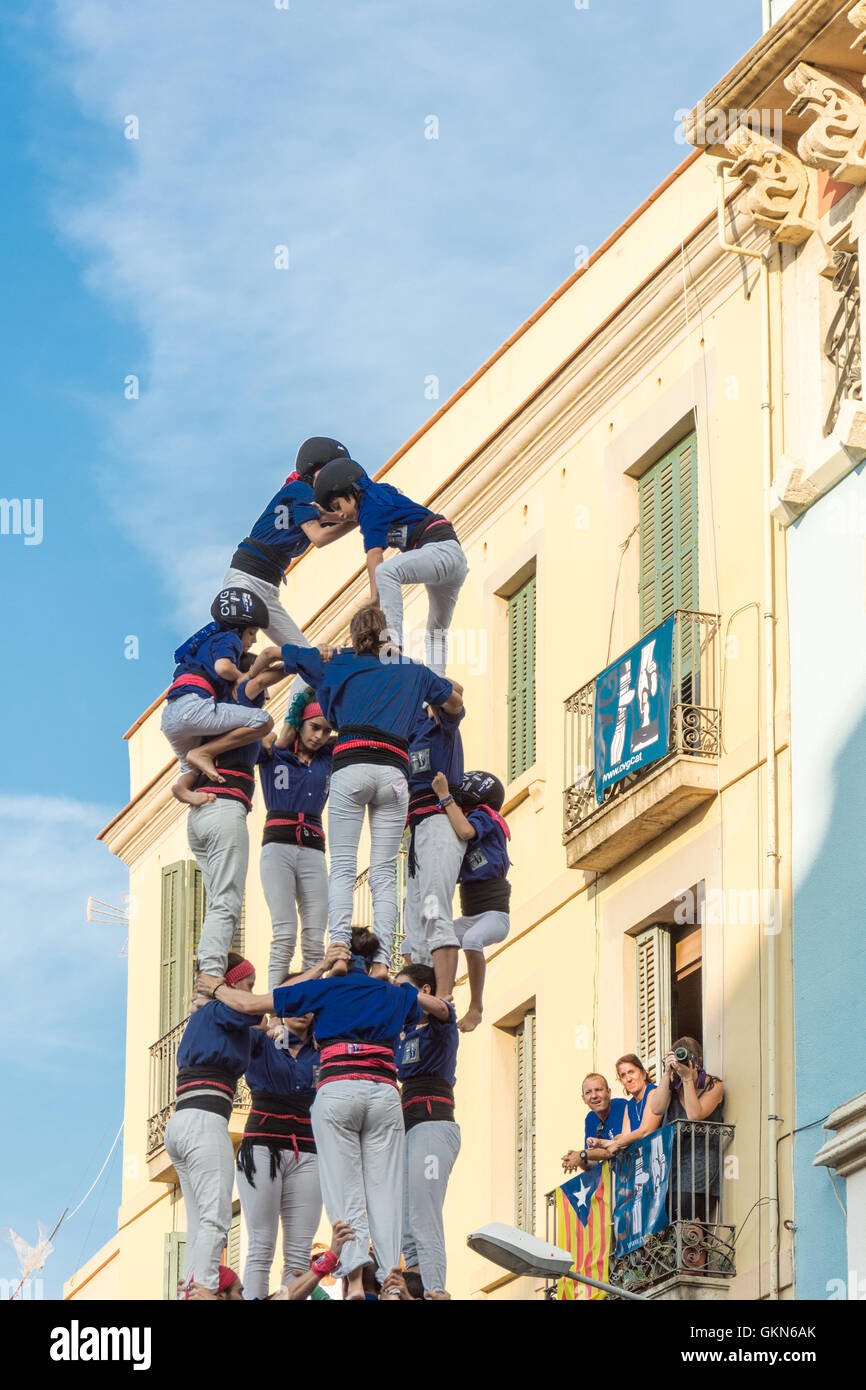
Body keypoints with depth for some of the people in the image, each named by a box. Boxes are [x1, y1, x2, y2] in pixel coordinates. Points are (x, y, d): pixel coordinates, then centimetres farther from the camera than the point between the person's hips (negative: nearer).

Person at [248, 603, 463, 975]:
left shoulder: (336, 662, 21)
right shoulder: (412, 670, 23)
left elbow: (269, 654, 27)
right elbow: (456, 705, 35)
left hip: (351, 764, -1)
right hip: (395, 770, 1)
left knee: (342, 866, -4)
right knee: (385, 874, 1)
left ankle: (339, 949, -22)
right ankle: (382, 961, -11)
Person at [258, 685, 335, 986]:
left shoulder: (329, 758, 16)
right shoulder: (273, 753, 9)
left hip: (313, 851, 3)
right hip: (278, 846, -3)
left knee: (315, 939, -7)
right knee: (285, 934, -16)